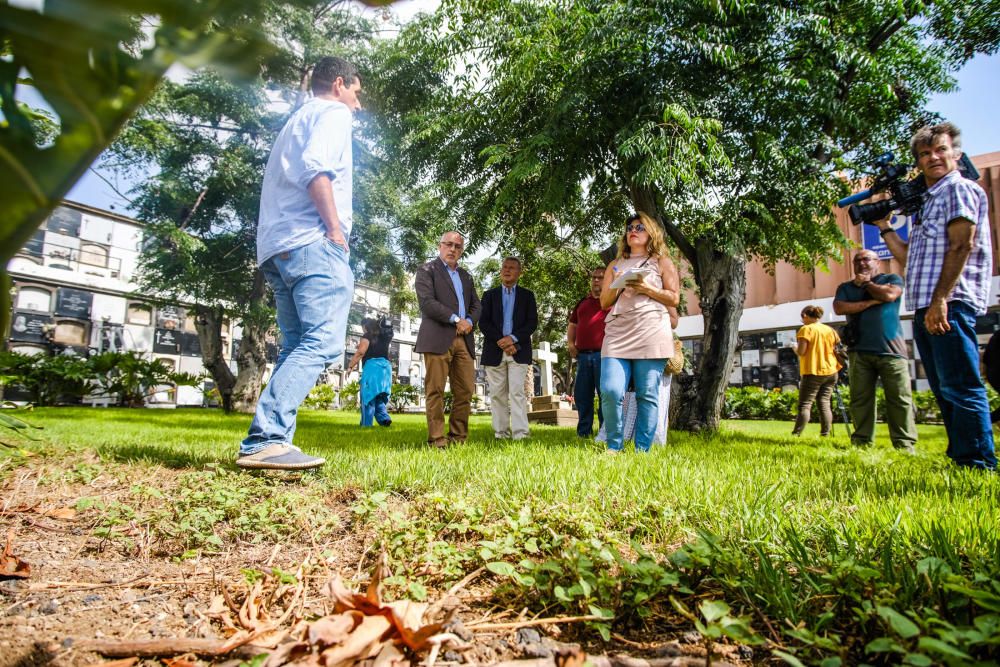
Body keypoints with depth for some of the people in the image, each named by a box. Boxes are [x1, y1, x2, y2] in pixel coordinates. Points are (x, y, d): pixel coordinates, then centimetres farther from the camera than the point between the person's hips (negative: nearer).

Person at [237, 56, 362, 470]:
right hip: (311, 241, -10)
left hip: (275, 247, 10)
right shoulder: (333, 113, 6)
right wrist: (336, 230, -14)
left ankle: (270, 443, 2)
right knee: (322, 341, -17)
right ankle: (265, 440, -27)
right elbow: (315, 168, -14)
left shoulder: (296, 120, 34)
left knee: (297, 346, 9)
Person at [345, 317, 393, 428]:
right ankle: (384, 418, -4)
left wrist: (350, 366, -4)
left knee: (368, 396, -6)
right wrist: (361, 346, 30)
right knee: (378, 396, 13)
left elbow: (361, 352, -9)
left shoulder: (368, 336, 0)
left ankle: (366, 424, -9)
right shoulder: (383, 336, 21)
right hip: (385, 366, 7)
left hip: (372, 365, -7)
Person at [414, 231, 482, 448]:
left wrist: (469, 321, -3)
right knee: (435, 390, -7)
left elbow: (476, 306, 19)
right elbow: (427, 302, -8)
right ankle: (437, 438, -4)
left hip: (464, 339, 6)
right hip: (437, 338, -6)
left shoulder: (466, 276, 25)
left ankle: (458, 437, 8)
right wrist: (456, 319, -11)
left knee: (465, 391, 1)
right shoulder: (427, 270, 6)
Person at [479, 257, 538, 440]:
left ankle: (520, 433, -12)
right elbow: (483, 323, 2)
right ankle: (501, 432, 8)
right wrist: (501, 342, -10)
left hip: (518, 351, -1)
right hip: (494, 351, 2)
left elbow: (532, 322, 2)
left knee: (517, 392, -9)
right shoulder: (489, 295, 13)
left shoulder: (527, 295, 12)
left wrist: (513, 339, -13)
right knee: (497, 394, 2)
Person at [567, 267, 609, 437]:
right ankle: (583, 431, 14)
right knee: (581, 395, 7)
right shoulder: (582, 302, 21)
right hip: (583, 354, 5)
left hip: (604, 354, -5)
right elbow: (572, 324, 27)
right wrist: (570, 343, 12)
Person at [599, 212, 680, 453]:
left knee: (647, 395, -5)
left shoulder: (661, 262, 15)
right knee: (610, 391, -12)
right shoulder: (615, 265, 23)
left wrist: (646, 289, -7)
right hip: (617, 334, 2)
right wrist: (616, 286, -3)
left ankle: (642, 450, 2)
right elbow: (604, 302, 17)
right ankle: (614, 446, 1)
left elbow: (674, 299, 6)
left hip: (651, 334, -2)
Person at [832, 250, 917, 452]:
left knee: (900, 398, -6)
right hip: (859, 351, 2)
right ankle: (861, 442, 3)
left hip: (890, 350, -2)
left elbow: (889, 294, -9)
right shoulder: (846, 287, 17)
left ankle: (904, 445, -4)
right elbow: (839, 308, -1)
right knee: (860, 399, 0)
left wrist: (866, 283, 7)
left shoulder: (892, 279, 13)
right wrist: (871, 302, -6)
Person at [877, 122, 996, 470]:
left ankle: (980, 464, -6)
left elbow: (961, 246, -14)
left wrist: (940, 299, -21)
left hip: (949, 306, -10)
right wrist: (885, 228, 27)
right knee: (945, 390, 11)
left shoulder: (960, 188, -1)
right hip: (926, 309, 10)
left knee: (961, 387, -10)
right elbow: (911, 259, 28)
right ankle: (960, 457, 18)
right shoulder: (929, 201, 26)